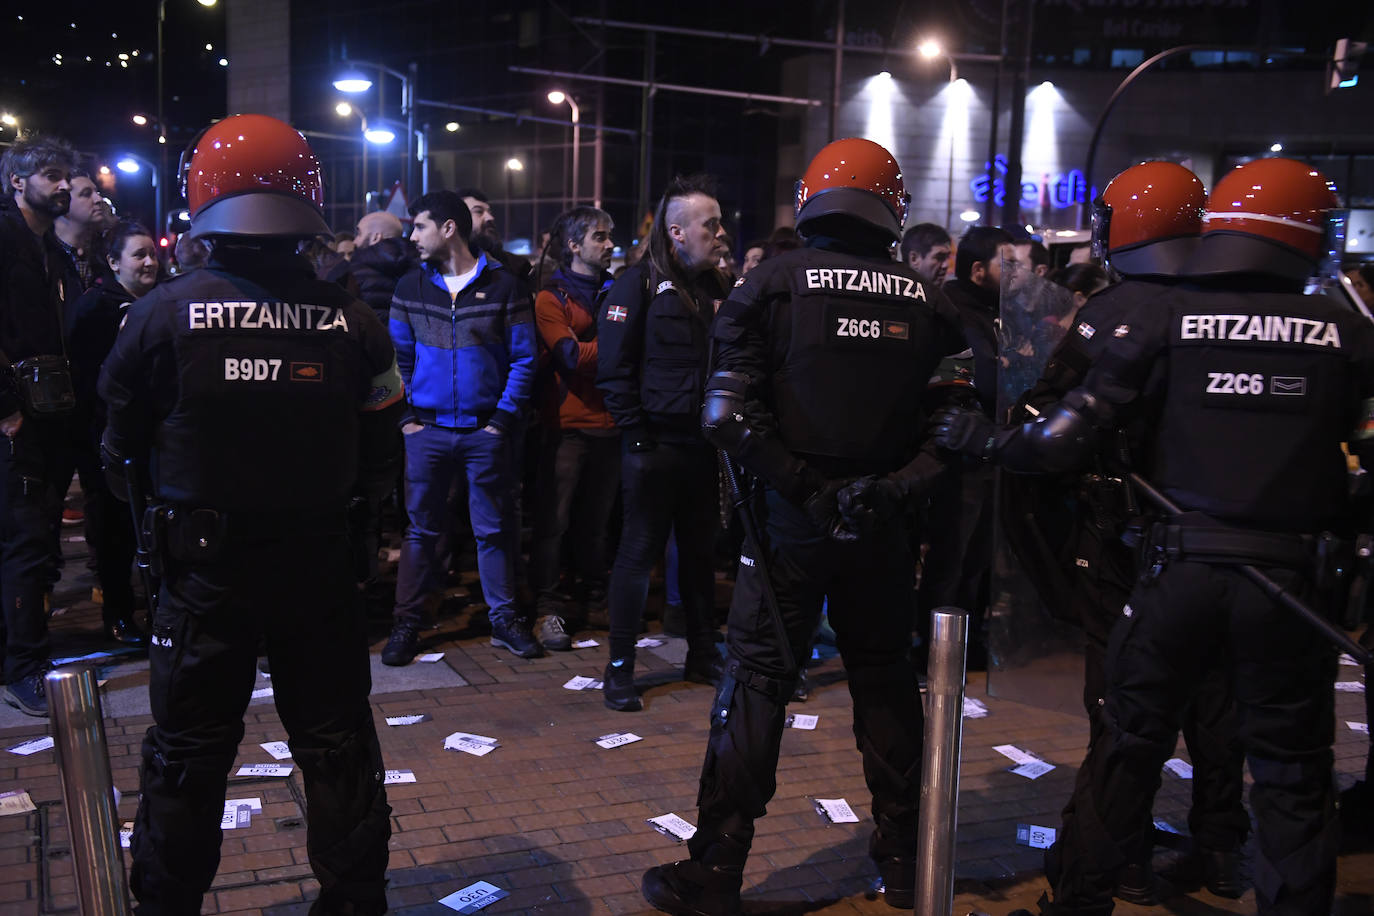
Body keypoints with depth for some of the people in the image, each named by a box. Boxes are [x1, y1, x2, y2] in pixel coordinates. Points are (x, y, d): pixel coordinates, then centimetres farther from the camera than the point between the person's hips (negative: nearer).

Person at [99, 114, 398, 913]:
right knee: (337, 744, 15)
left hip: (206, 567, -1)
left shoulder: (163, 315, -13)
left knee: (187, 755, 15)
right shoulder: (351, 321, -10)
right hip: (320, 563, 1)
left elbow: (121, 455, -2)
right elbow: (379, 463, -1)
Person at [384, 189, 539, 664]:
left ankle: (503, 618, 17)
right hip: (428, 429, 2)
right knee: (421, 529, 8)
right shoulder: (411, 287, 7)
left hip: (486, 431, -2)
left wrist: (504, 417, -9)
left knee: (494, 530, 6)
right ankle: (407, 622, 16)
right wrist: (407, 414, 0)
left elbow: (523, 358, -2)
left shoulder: (502, 285, -2)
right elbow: (398, 356, 10)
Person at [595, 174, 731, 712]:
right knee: (640, 552, 0)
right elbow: (614, 368, -12)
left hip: (702, 443, 6)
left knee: (701, 550, 14)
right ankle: (619, 668, 10)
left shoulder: (713, 286, 13)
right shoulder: (639, 284, -7)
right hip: (655, 442, -6)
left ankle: (702, 656, 27)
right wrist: (637, 435, -16)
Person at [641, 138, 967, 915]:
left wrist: (802, 487, -12)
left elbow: (730, 415, -15)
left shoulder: (774, 283, -5)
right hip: (882, 528, 3)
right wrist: (896, 489, -4)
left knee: (758, 683, 6)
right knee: (886, 681, 17)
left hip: (792, 521, -2)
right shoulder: (928, 300, 3)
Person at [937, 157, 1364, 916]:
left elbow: (1066, 436, -8)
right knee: (1292, 775, 15)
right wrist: (1343, 528, 14)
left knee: (1127, 751, 14)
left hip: (1180, 570, 0)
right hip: (1294, 586, 0)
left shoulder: (1167, 320, -4)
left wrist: (983, 440, 6)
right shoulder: (1347, 334, -1)